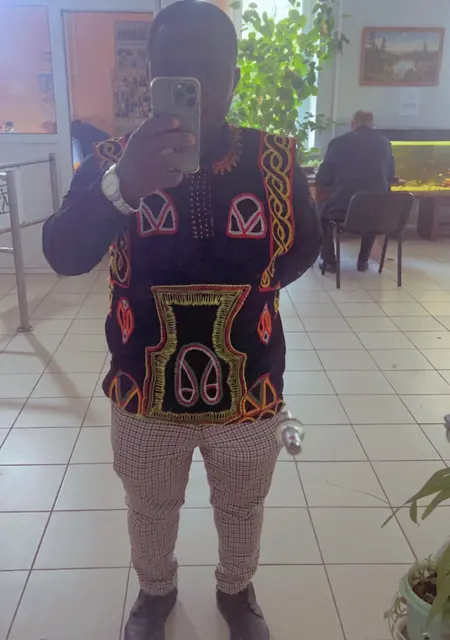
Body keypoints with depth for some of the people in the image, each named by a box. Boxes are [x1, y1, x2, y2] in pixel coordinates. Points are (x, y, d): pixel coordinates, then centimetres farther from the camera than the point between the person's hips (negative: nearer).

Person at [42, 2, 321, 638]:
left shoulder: (275, 160, -8)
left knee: (242, 510, 24)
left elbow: (304, 247, 7)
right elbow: (63, 256, -24)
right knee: (150, 511, 24)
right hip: (148, 394, 0)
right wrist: (120, 188, -41)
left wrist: (246, 291, -6)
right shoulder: (113, 160, -10)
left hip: (248, 393, 1)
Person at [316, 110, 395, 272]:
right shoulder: (385, 143, 8)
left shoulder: (339, 142, -1)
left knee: (323, 210, 29)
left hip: (343, 208, -2)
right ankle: (363, 261, 35)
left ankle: (329, 262, 26)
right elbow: (390, 178, 18)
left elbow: (322, 179, 4)